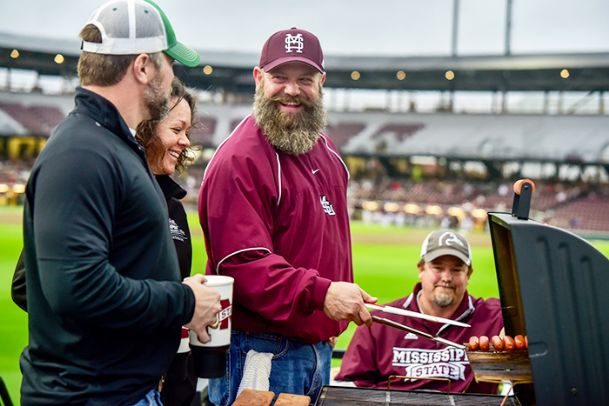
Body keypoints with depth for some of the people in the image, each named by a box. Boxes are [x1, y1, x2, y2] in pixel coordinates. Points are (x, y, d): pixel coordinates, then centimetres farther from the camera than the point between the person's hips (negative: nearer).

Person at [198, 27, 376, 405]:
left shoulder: (325, 149, 12)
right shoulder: (239, 160, -17)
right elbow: (243, 264, -24)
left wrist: (345, 297, 14)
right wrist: (319, 293, -33)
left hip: (320, 345, 8)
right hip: (263, 353, -8)